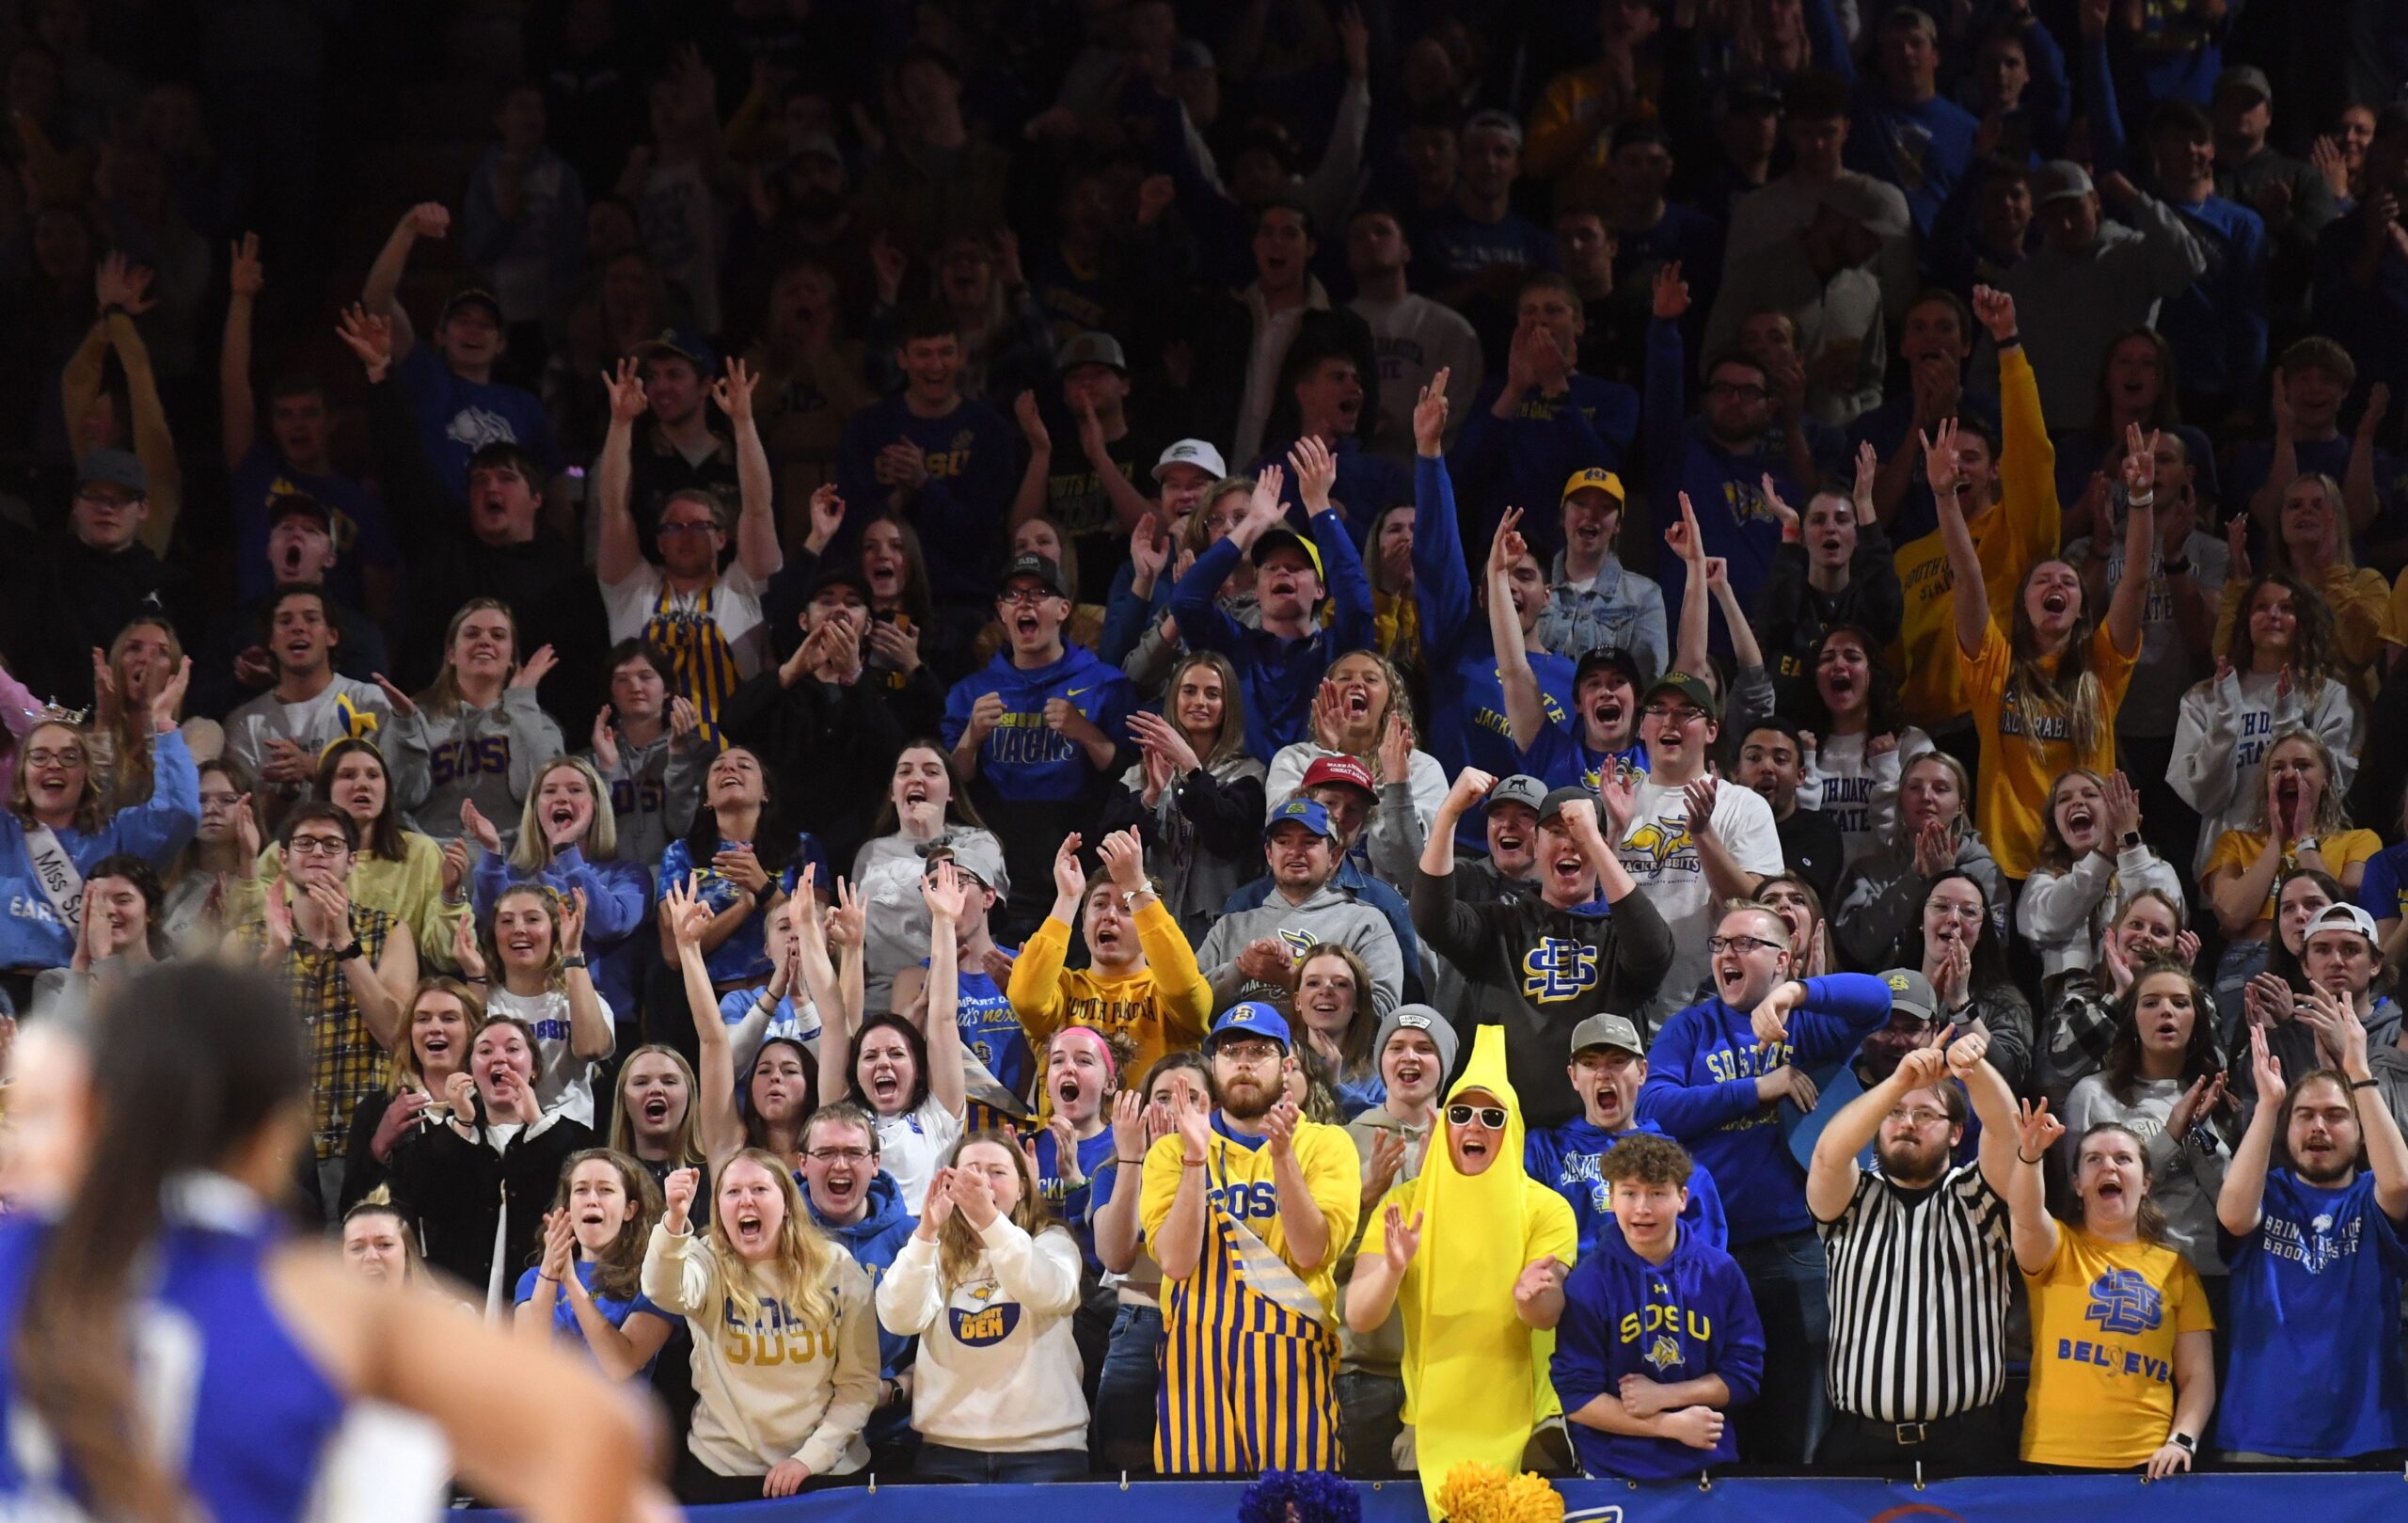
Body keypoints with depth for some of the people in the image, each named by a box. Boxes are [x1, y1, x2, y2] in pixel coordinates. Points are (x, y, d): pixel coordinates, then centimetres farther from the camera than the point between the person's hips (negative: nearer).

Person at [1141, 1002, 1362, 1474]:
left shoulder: (1325, 1145, 8)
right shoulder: (1173, 1151, 10)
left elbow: (1311, 1251, -7)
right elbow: (1176, 1260, -5)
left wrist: (1282, 1153, -16)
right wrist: (1196, 1157, -13)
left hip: (1293, 1361, -1)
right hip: (1197, 1358, 1)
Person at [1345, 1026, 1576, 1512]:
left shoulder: (1545, 1209, -5)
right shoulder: (1404, 1203, -3)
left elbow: (1548, 1316, -18)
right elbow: (1359, 1317, -11)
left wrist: (1532, 1297, -41)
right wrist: (1392, 1271, -32)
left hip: (1520, 1426, -1)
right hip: (1430, 1425, 1)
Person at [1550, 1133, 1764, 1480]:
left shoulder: (1720, 1272, -3)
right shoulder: (1587, 1285, -10)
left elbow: (1744, 1375, -1)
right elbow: (1576, 1398, -11)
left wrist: (1665, 1395, -15)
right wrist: (1670, 1425, -17)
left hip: (1708, 1465, 2)